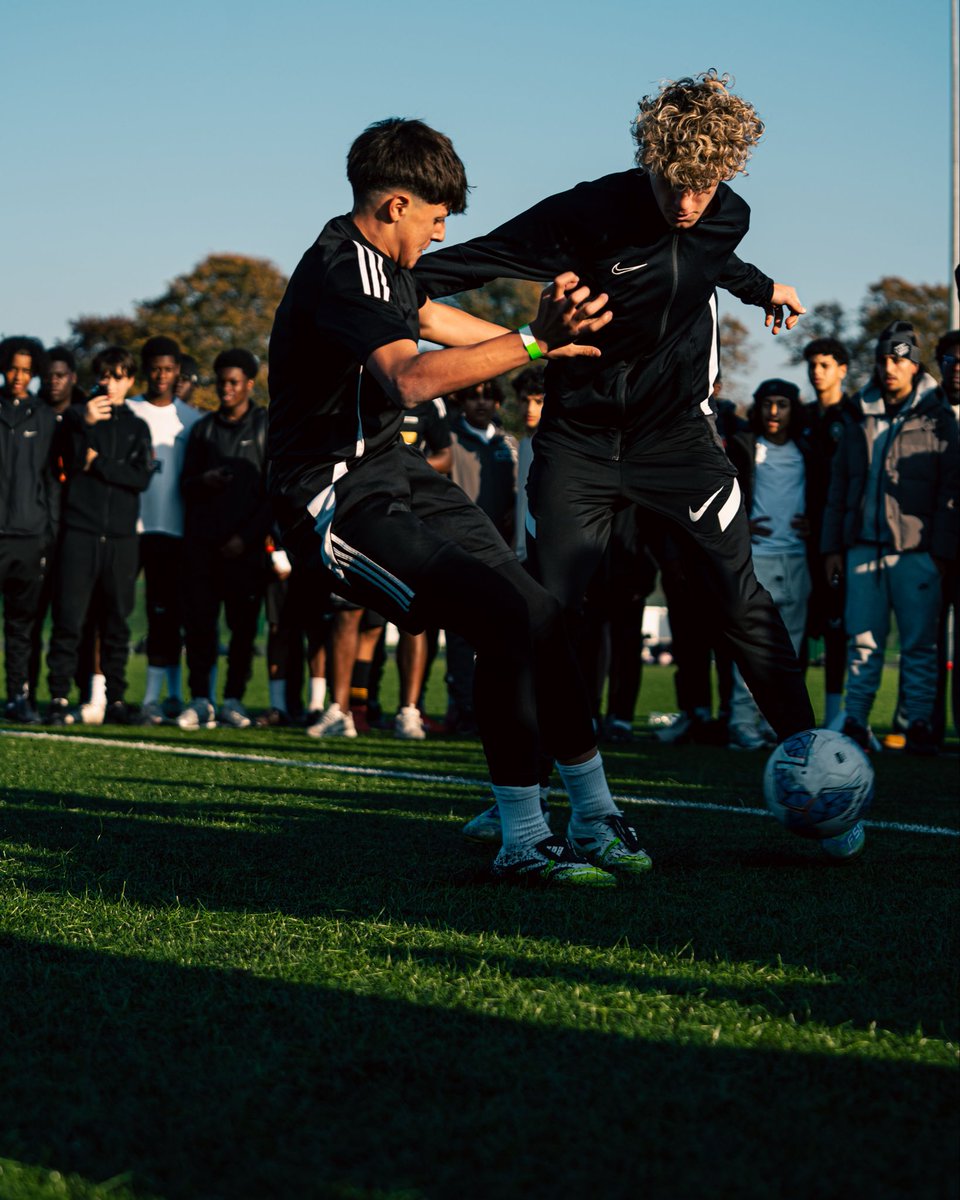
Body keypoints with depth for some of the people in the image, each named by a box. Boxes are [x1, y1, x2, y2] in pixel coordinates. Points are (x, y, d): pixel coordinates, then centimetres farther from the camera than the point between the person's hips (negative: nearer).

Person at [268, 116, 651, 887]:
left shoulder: (378, 259, 12)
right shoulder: (342, 270, -21)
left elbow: (432, 318, 35)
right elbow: (411, 377, -39)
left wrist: (544, 336, 47)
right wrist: (533, 342, -47)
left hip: (395, 474, 10)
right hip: (339, 499, -10)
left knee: (540, 617, 2)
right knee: (510, 619, -22)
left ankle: (596, 819, 11)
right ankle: (523, 842, -12)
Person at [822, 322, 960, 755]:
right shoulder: (859, 416, 14)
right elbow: (839, 485, 17)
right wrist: (832, 545, 10)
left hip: (916, 548, -3)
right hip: (864, 546, 3)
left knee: (918, 643, -2)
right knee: (864, 641, 3)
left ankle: (920, 725, 2)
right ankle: (855, 724, 6)